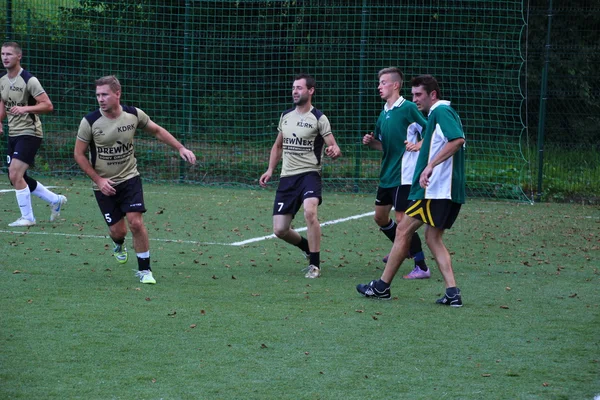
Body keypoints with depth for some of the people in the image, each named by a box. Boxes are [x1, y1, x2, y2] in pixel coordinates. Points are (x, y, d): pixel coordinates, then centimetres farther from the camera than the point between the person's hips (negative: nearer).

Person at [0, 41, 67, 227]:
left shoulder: (29, 80, -16)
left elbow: (48, 105, -18)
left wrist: (25, 108, -31)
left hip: (29, 133, -8)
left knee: (15, 174, -16)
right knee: (17, 178, 10)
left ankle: (27, 217, -2)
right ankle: (56, 200, 27)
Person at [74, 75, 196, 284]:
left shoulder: (134, 115, -9)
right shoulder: (90, 122, -15)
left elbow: (157, 131, 9)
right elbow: (79, 154, -6)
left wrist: (180, 148, 2)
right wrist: (98, 180, -12)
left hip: (130, 179, 1)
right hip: (104, 184, -1)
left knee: (136, 222, -14)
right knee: (117, 230, 0)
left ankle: (144, 270, 2)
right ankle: (118, 244, 40)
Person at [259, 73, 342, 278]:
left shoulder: (318, 118, -5)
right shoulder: (285, 116, 12)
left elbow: (334, 148, -9)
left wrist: (334, 151, -32)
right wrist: (270, 170, 13)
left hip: (309, 174, -6)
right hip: (287, 177, 6)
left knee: (309, 211, -33)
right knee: (279, 230, 1)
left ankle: (315, 265, -20)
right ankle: (308, 247, 33)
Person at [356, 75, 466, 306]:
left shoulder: (442, 111, -11)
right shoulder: (440, 113, 19)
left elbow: (457, 139, -26)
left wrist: (430, 166, -30)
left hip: (434, 190, -10)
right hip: (450, 191, 10)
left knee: (403, 231, -1)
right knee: (433, 238, 11)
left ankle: (382, 287, 6)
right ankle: (452, 293, 0)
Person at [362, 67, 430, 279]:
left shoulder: (408, 108, -12)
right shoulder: (383, 114, 13)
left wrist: (419, 145, -22)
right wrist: (371, 142, 5)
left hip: (404, 174, -9)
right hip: (386, 174, 9)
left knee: (402, 220, -11)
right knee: (380, 217, 16)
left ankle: (421, 267, -5)